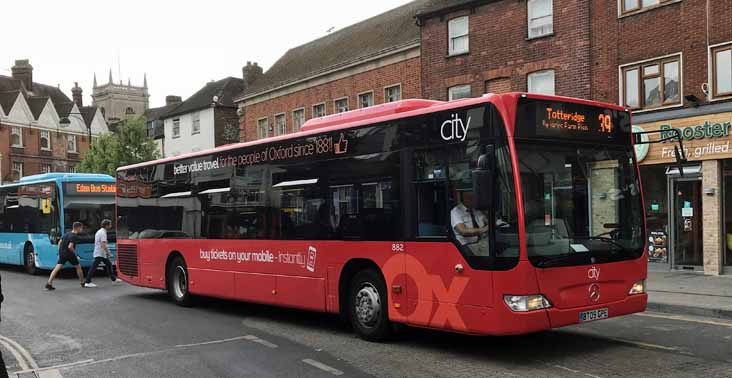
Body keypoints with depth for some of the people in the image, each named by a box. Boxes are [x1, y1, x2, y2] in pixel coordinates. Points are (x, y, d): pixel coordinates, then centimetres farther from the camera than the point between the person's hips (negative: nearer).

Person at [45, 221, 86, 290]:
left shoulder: (66, 234, 11)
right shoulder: (74, 236, -14)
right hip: (69, 254, -6)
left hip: (62, 253, 6)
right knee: (78, 267, 13)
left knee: (57, 268, -1)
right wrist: (74, 253, -9)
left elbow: (59, 243, 14)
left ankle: (49, 283, -12)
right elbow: (70, 246, -23)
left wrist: (60, 252, 18)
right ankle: (82, 282, 22)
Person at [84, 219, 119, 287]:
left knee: (109, 264, 18)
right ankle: (88, 282, -11)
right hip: (100, 254, -11)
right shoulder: (103, 233, -17)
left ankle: (113, 279, 28)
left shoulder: (99, 232, 15)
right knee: (94, 267, -10)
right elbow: (103, 245, -25)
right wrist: (108, 253, -17)